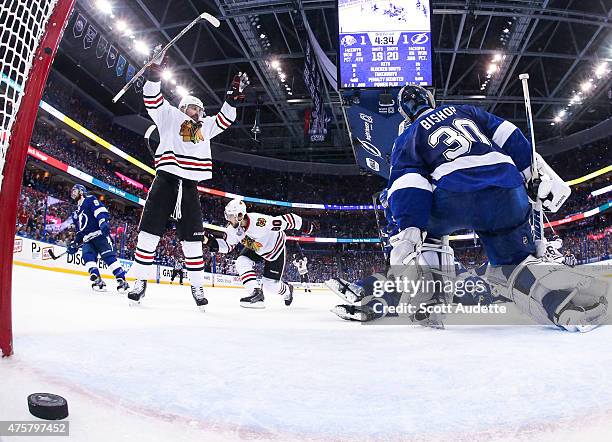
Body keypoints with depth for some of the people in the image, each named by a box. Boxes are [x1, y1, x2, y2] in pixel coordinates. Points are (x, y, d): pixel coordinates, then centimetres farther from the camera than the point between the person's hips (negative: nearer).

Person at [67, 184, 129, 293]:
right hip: (88, 240, 8)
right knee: (87, 256, -17)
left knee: (109, 257, -19)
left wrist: (104, 222, -30)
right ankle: (97, 281, -20)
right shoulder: (76, 213, 30)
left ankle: (122, 281, -21)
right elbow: (79, 232, 32)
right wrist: (75, 244, 21)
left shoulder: (90, 200, 6)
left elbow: (100, 211, -12)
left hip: (100, 234, -8)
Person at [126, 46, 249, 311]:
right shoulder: (170, 115, 16)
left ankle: (197, 286, 8)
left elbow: (225, 118, 27)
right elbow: (152, 99, 5)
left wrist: (234, 95, 17)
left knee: (192, 237, 2)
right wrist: (154, 73, -7)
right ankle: (140, 281, 4)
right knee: (150, 230, -5)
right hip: (166, 178, -3)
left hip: (190, 185, 3)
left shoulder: (205, 126, 26)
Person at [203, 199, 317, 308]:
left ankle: (287, 291, 33)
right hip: (254, 249, 6)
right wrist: (210, 240, -22)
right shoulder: (232, 229, -18)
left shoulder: (259, 222, -41)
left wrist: (305, 225, -25)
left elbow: (287, 220, -34)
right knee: (241, 263, -21)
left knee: (270, 285, -2)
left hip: (275, 249, -6)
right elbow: (226, 245, -5)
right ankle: (256, 293, -14)